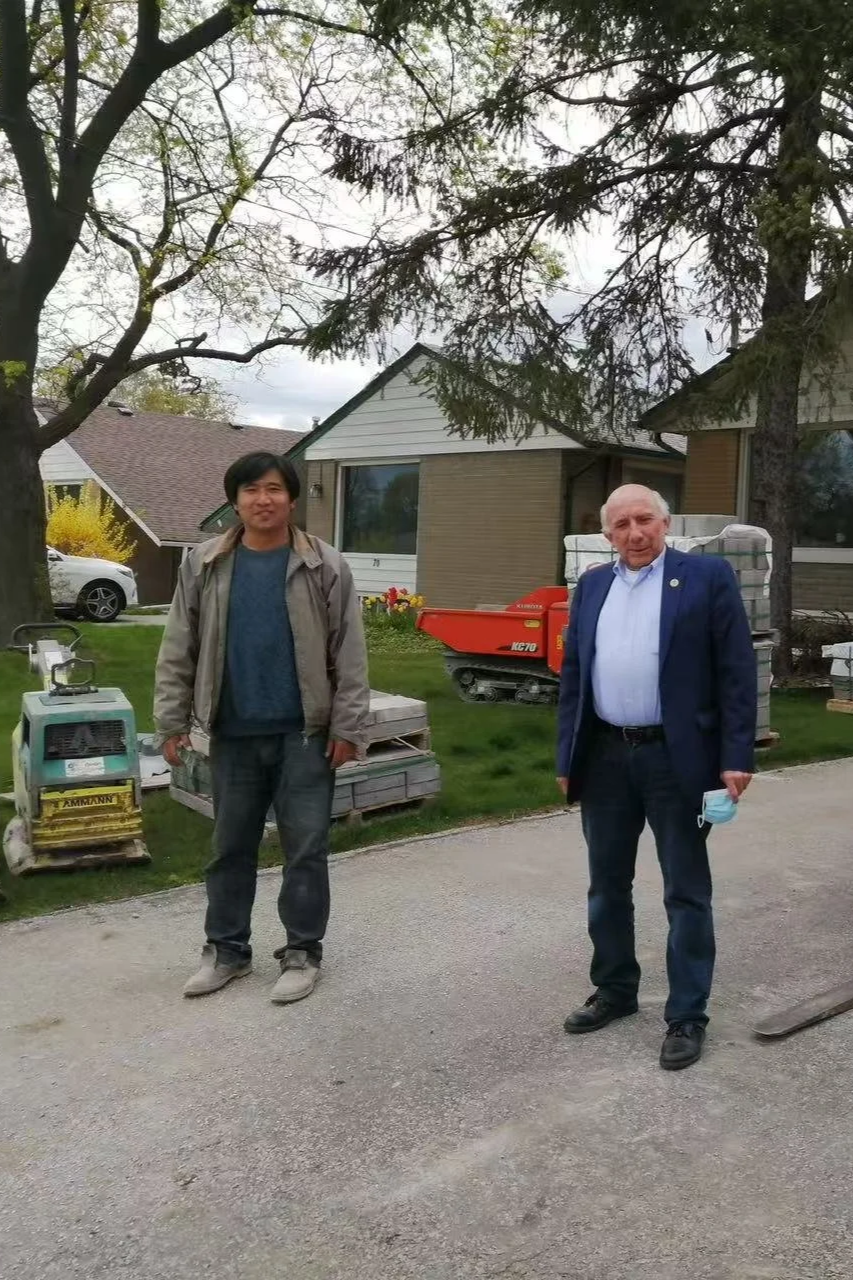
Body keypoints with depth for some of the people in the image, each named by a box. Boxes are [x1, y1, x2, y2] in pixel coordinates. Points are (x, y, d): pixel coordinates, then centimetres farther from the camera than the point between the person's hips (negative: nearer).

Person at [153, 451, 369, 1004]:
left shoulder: (325, 567, -4)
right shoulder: (204, 566, 2)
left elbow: (349, 655, -3)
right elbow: (179, 650, 6)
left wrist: (348, 727, -7)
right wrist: (172, 720, 2)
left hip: (304, 733, -2)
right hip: (233, 734, 3)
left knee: (306, 847, 4)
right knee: (231, 846, 13)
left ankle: (302, 952, 19)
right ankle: (227, 949, 28)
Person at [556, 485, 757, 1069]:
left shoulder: (708, 576, -5)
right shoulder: (592, 586, 9)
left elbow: (737, 672, -7)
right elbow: (573, 675, 11)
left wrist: (737, 757, -13)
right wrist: (567, 756, 8)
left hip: (676, 758, -5)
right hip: (605, 757, 5)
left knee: (686, 892, 5)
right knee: (607, 886, 16)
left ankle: (687, 1016, 16)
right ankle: (615, 990, 32)